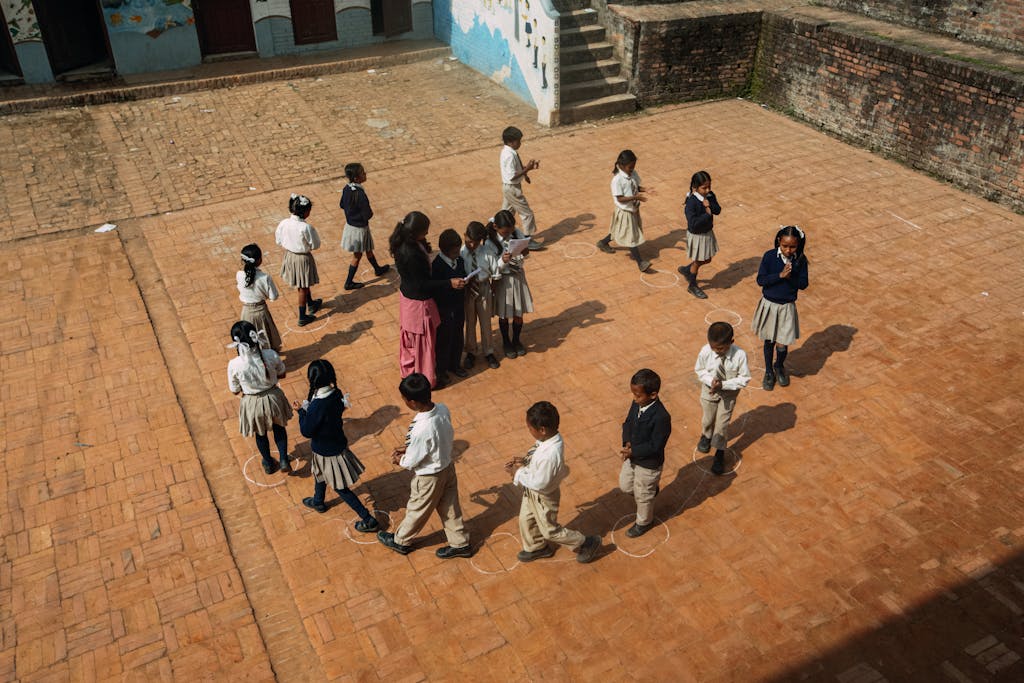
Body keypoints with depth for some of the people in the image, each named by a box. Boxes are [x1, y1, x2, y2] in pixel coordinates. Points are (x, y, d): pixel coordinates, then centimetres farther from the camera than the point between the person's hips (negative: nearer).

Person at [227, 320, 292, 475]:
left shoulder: (234, 365, -27)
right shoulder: (271, 355, -25)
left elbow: (235, 391, -10)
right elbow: (281, 374, -5)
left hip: (253, 404, 0)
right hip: (273, 397, 0)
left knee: (260, 434, 28)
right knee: (279, 428, 32)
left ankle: (269, 464, 49)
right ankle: (284, 460, 37)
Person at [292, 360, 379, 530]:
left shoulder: (317, 406, -35)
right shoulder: (336, 393, -13)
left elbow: (306, 431, -23)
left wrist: (301, 411, -10)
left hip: (328, 452, -8)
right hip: (337, 443, 8)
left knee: (341, 488, 9)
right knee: (319, 472, 34)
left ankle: (368, 520, 17)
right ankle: (318, 501, 60)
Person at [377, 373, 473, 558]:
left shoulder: (421, 430, -39)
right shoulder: (443, 409, -17)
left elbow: (411, 462, -21)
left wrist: (398, 460, 0)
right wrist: (407, 448, 5)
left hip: (430, 477, -6)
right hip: (448, 467, 6)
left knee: (417, 510, 20)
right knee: (450, 507, 26)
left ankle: (401, 541, 46)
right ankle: (460, 544, 43)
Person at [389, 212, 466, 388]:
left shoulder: (404, 243, -8)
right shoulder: (411, 254, -36)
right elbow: (422, 284, -26)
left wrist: (424, 248, -1)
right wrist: (450, 284, -25)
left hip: (407, 294, 9)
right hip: (418, 302, -9)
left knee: (410, 336, 27)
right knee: (423, 340, 11)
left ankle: (409, 369, 48)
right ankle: (426, 379, 30)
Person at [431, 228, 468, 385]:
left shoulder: (459, 260, 0)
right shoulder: (437, 265, -22)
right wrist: (452, 285, -30)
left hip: (459, 306, 7)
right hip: (444, 309, -7)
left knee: (457, 336, 20)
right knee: (444, 339, 7)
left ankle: (455, 364, 40)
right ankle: (441, 370, 24)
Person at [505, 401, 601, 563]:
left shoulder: (551, 454, -41)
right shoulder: (550, 438, -14)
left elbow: (540, 483, -32)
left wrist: (519, 473, -22)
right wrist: (524, 461, -7)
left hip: (543, 497, -8)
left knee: (550, 530, 15)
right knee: (525, 520, 27)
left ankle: (586, 543, 33)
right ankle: (536, 548, 53)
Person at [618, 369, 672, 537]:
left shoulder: (661, 417, -34)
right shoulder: (637, 404, -12)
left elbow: (655, 446, -28)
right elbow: (627, 424, 1)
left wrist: (632, 451, -27)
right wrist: (627, 442, -16)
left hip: (649, 464, -7)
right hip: (632, 457, 7)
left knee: (642, 496, 16)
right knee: (625, 486, 25)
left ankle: (644, 522, 44)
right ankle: (650, 489, 52)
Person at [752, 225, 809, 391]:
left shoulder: (800, 260, -9)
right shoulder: (769, 256, -13)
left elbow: (803, 284, -7)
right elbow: (760, 280, -15)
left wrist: (790, 277, -25)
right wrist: (780, 275, -25)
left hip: (787, 307, 0)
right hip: (769, 304, 0)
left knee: (782, 344, 3)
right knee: (769, 341, 15)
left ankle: (779, 366, 36)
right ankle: (768, 372, 36)